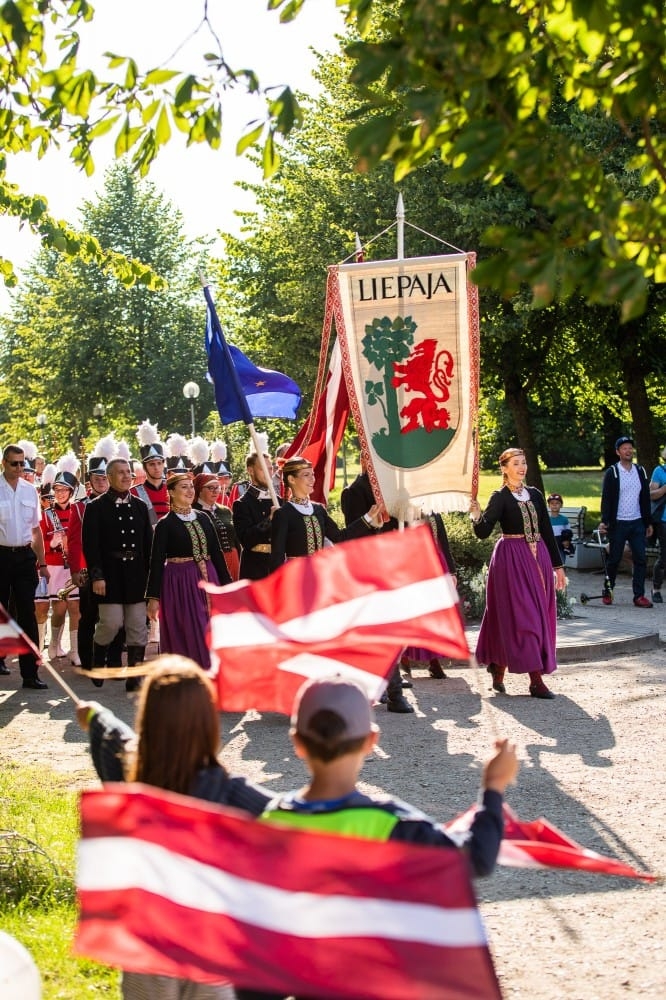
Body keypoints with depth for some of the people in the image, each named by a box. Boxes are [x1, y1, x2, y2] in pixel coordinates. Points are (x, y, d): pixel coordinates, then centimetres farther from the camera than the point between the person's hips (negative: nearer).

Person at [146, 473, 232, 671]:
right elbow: (157, 561, -7)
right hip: (180, 584, -5)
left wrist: (227, 583, 10)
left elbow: (216, 552, 12)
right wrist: (153, 597, -11)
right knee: (189, 634, -2)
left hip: (207, 580, 5)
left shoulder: (203, 518, 9)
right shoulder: (165, 524, -5)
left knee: (210, 633, 5)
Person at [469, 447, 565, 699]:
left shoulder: (535, 495, 11)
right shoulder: (500, 498, -4)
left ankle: (498, 668, 19)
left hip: (538, 558, 6)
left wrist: (558, 565, 12)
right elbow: (483, 532, -12)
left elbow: (547, 531, 14)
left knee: (538, 616, 7)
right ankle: (535, 680, -9)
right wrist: (476, 517, -32)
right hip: (512, 560, -6)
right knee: (522, 616, -8)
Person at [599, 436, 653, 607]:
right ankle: (608, 592, 18)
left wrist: (648, 522, 13)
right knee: (614, 559, 3)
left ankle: (639, 595, -2)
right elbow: (606, 499, -6)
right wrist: (604, 521, -16)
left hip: (637, 523, 4)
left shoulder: (640, 471, 11)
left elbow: (645, 498, 15)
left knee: (640, 559, -3)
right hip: (618, 523, -4)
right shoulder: (612, 473, -3)